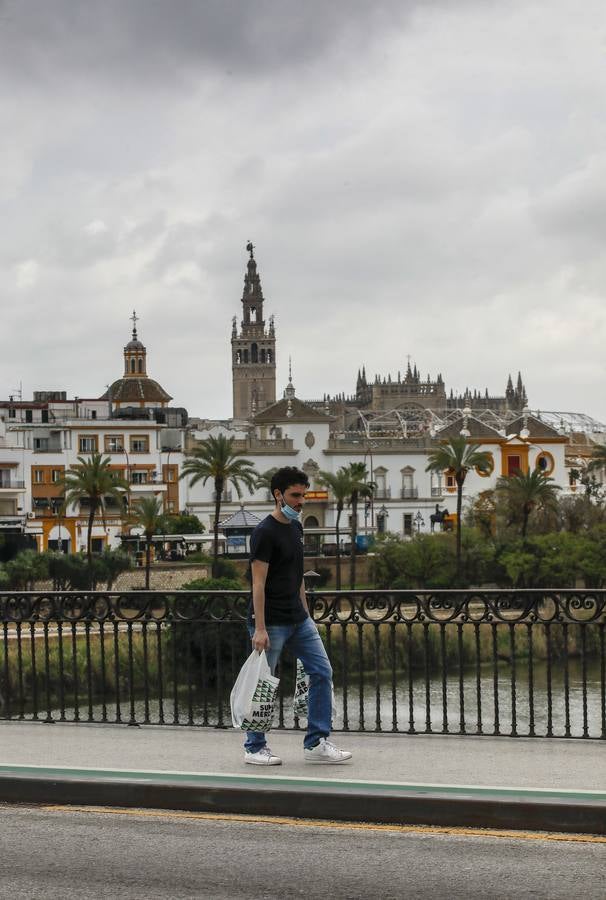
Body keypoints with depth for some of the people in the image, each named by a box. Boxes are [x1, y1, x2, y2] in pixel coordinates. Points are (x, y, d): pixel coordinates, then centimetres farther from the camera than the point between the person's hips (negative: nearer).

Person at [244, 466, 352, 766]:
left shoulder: (296, 528, 12)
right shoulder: (265, 532, -16)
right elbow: (258, 583, -19)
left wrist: (306, 614, 18)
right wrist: (259, 628, -22)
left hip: (298, 620, 8)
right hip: (271, 623, -8)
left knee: (322, 672, 1)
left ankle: (316, 743, 3)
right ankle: (254, 747, 15)